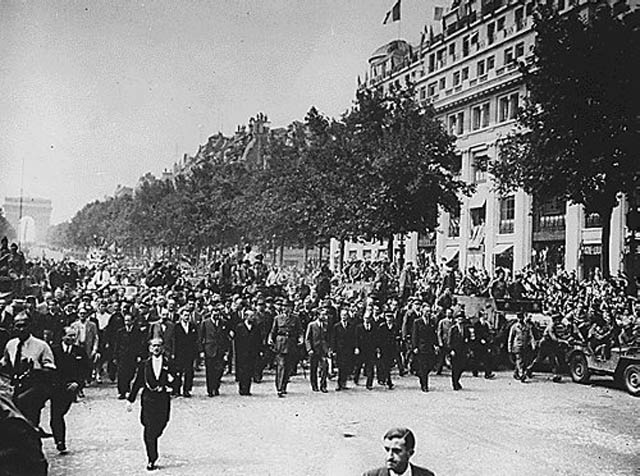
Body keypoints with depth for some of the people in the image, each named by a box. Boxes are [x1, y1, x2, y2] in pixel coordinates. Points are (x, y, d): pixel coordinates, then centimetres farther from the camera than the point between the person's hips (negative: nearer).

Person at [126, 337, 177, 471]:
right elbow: (137, 383, 8)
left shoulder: (169, 364, 6)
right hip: (148, 399, -1)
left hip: (163, 401, 1)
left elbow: (174, 383, 8)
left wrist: (171, 382, -15)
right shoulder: (144, 364, 6)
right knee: (149, 431, -4)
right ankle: (151, 459, 4)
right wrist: (130, 400, 6)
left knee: (158, 428, 2)